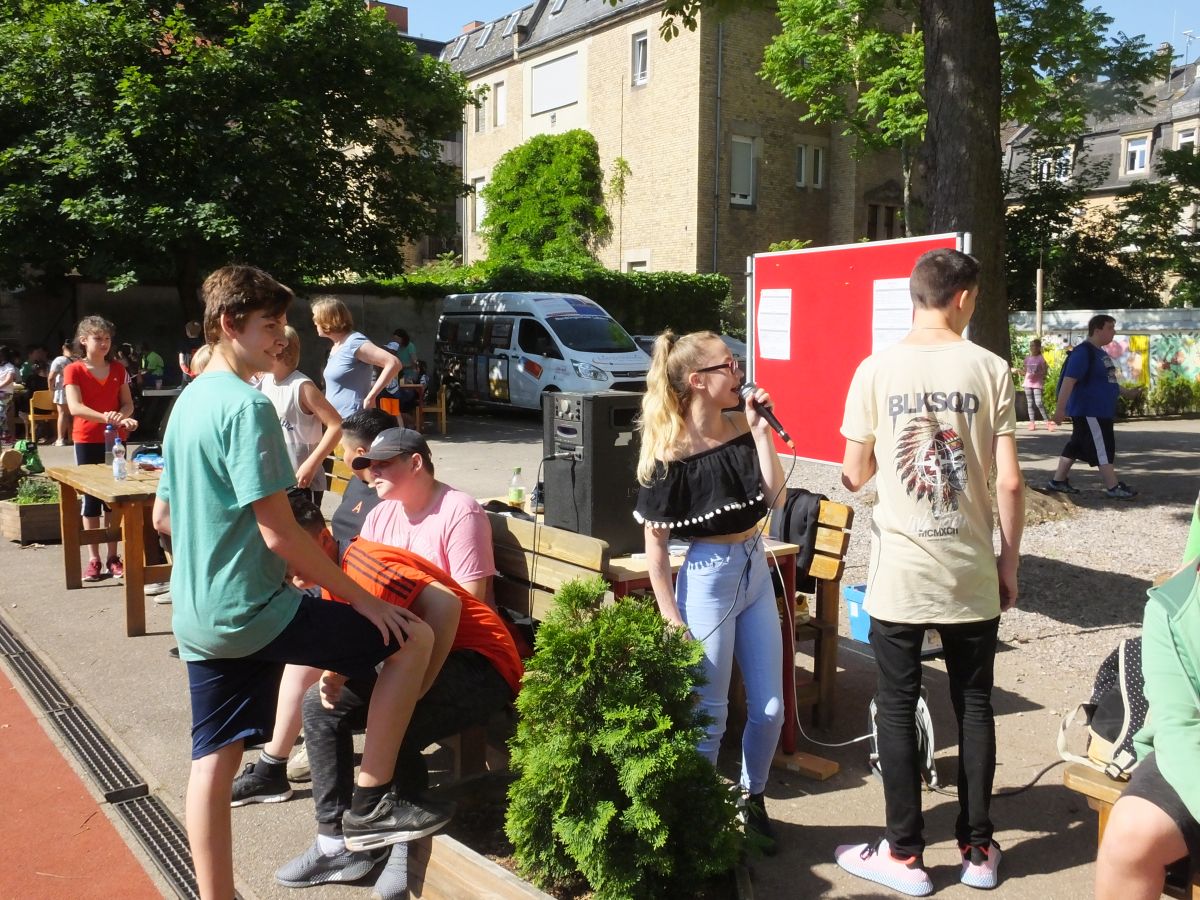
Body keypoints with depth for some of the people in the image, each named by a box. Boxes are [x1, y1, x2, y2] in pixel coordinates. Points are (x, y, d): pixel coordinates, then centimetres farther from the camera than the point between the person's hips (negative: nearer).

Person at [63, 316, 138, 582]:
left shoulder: (118, 370, 7)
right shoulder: (74, 371, -5)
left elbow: (128, 404, 7)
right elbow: (74, 407, -18)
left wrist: (122, 418, -16)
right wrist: (104, 417, -35)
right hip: (86, 440, -3)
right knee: (90, 497, 1)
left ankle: (113, 556, 12)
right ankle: (93, 559, 6)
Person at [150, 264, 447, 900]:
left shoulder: (188, 401, 12)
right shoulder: (248, 406, -17)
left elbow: (163, 518, 19)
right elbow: (280, 534, -21)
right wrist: (362, 600, -13)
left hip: (197, 619, 10)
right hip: (252, 610, -9)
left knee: (214, 760, 13)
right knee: (413, 637, -1)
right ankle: (369, 804, 5)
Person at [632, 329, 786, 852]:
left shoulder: (741, 427, 1)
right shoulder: (671, 453, -15)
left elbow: (774, 496, -5)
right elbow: (654, 542, -13)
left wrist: (761, 431, -10)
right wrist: (671, 621, -14)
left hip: (755, 570, 6)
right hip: (708, 577, -6)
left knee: (770, 709, 12)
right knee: (707, 716, 5)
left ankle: (752, 799, 35)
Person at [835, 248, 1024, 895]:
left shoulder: (876, 370, -5)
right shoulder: (989, 369, -4)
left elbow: (854, 476, -2)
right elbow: (1010, 483, -6)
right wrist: (1009, 563, 6)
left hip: (900, 575, -1)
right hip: (972, 574, 2)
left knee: (896, 709, 9)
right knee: (974, 706, 15)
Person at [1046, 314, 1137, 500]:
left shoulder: (1100, 352, 14)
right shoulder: (1083, 352, -18)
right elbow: (1069, 380, -24)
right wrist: (1060, 408, -29)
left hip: (1100, 410, 10)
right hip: (1088, 411, -10)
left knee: (1076, 446, 13)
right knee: (1103, 449, -7)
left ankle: (1057, 481, 19)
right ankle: (1113, 488, -1)